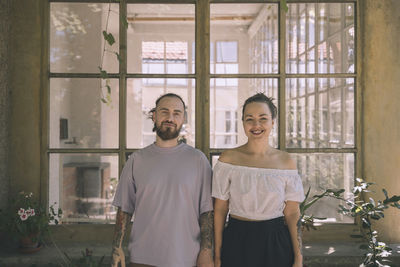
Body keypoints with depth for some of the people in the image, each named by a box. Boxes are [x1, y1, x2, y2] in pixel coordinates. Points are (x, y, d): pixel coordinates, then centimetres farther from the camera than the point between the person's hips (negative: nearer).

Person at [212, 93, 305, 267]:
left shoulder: (286, 161, -1)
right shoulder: (228, 158, -6)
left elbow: (292, 213, 1)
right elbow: (220, 209, -3)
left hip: (276, 244, 1)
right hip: (237, 243, -1)